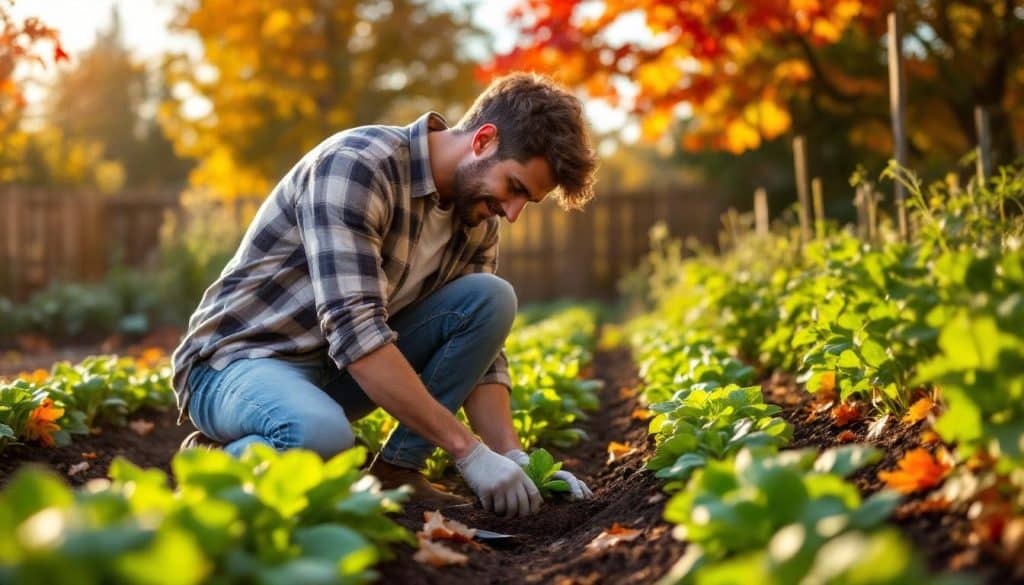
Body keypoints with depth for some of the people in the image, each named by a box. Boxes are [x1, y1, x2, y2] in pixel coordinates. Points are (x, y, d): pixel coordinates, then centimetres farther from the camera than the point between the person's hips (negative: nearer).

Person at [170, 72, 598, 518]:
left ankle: (396, 469, -8)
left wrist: (514, 458, -13)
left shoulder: (476, 220, 0)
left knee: (493, 298, -11)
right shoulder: (356, 165, -25)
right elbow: (353, 329, -33)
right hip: (238, 361, -7)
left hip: (344, 371, 7)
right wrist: (467, 451, -33)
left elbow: (480, 352, 4)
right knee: (321, 433, -41)